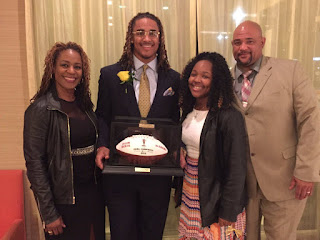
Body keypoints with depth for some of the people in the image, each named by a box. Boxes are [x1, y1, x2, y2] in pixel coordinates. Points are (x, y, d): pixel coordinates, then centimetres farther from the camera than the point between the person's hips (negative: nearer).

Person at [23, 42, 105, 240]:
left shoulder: (85, 104, 5)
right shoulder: (40, 109, -14)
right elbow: (34, 163, -15)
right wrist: (49, 214, -15)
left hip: (94, 193, 6)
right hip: (64, 199, -6)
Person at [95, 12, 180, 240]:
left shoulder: (173, 79, 2)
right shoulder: (110, 75, -1)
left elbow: (175, 123, 6)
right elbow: (102, 117, 5)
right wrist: (102, 145, -12)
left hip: (158, 175, 1)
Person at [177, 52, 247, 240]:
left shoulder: (230, 117, -19)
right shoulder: (189, 111, 4)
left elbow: (236, 170, -18)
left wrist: (228, 215, -16)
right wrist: (178, 152, 3)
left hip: (215, 201, -6)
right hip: (190, 196, 7)